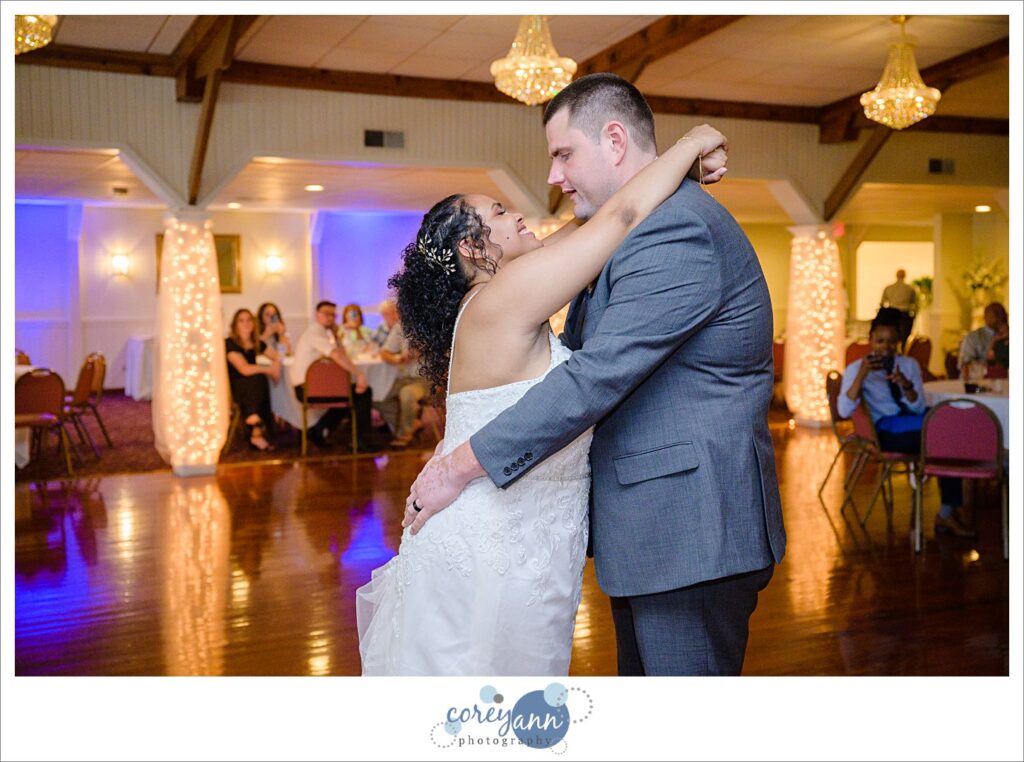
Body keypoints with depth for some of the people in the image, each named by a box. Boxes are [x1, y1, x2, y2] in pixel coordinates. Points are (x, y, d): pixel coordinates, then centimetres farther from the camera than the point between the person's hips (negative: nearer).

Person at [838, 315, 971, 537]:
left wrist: (906, 385, -18)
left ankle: (948, 512, -23)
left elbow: (919, 408, 2)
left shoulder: (910, 364, 13)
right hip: (885, 431, -5)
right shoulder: (856, 369, 0)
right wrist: (862, 374, -25)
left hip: (915, 423, 5)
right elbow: (844, 411, -15)